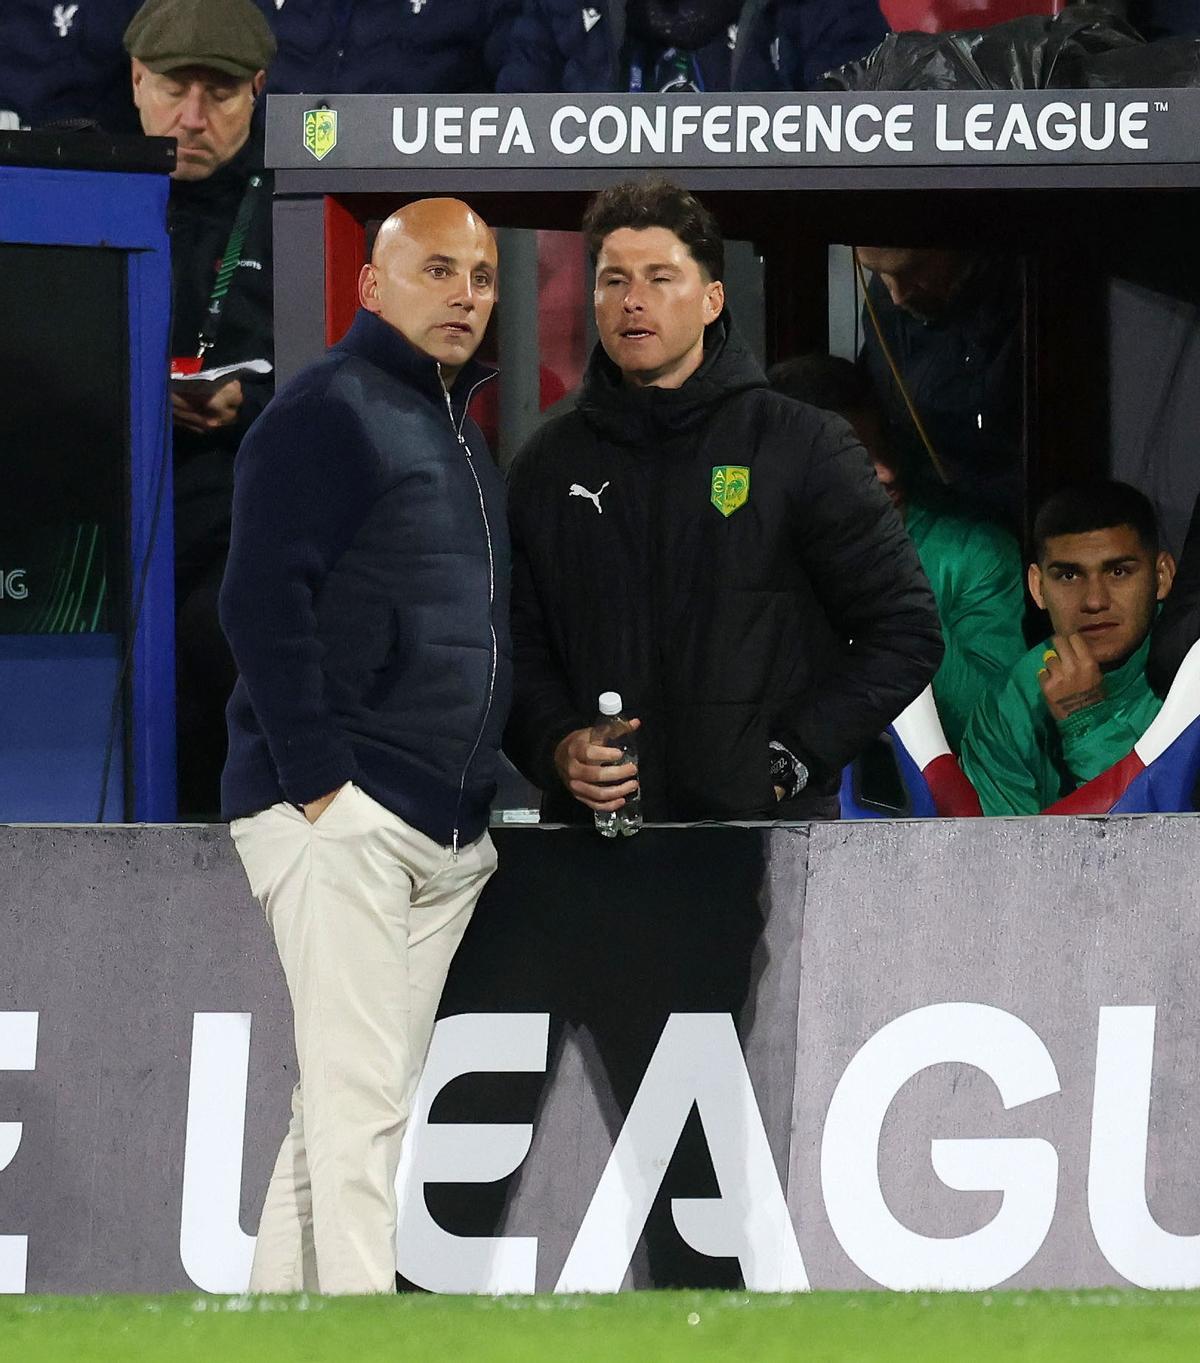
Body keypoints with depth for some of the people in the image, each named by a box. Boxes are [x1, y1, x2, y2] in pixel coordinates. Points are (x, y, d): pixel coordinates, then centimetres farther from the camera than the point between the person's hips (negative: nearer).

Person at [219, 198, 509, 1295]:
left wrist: (491, 795, 20)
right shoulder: (330, 411, -7)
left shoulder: (461, 435, 21)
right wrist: (315, 782, -20)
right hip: (342, 813, -9)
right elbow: (264, 599, -15)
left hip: (448, 834, 9)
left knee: (358, 1108, 9)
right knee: (358, 1100, -15)